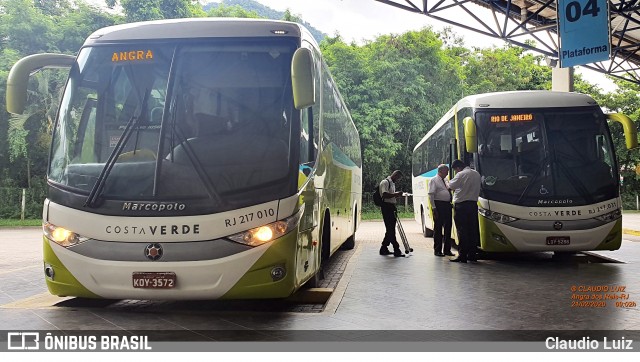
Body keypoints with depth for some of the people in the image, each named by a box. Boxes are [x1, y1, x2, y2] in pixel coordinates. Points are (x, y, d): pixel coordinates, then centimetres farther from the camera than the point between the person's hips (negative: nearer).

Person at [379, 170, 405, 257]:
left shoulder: (392, 183, 20)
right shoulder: (385, 182, -10)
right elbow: (385, 195, -22)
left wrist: (397, 195, 11)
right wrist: (396, 194, -17)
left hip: (391, 207, 10)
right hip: (386, 206, -10)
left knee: (391, 229, 11)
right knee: (391, 229, -8)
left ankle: (384, 249, 18)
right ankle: (396, 250, -8)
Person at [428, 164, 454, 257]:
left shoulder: (445, 181, 19)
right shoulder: (433, 180, -4)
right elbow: (431, 195, -10)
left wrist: (450, 203, 12)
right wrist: (434, 208, -17)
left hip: (447, 205, 7)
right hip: (439, 205, -7)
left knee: (448, 228, 9)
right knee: (438, 228, -1)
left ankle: (447, 249, 17)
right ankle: (437, 250, 5)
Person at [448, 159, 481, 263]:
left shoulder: (461, 175, -10)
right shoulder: (476, 174, 13)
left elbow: (451, 186, -3)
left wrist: (449, 182, 18)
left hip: (461, 205, -7)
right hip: (473, 204, 7)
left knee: (462, 230, -5)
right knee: (473, 230, 10)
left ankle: (462, 255, -6)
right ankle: (472, 254, 15)